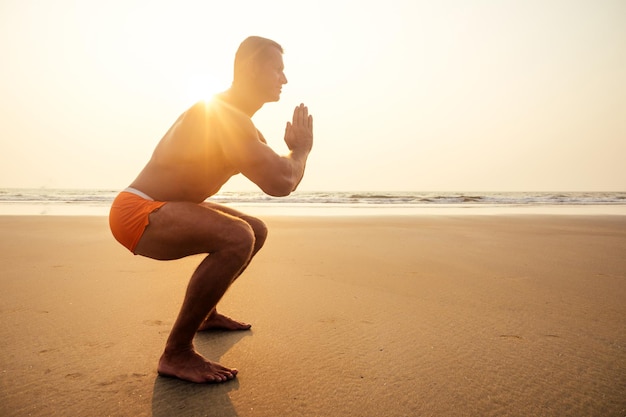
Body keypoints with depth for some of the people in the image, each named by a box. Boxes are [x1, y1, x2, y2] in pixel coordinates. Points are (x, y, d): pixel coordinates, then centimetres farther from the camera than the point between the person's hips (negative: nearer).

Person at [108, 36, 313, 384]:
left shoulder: (238, 120, 11)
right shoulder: (223, 115, -22)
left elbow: (284, 180, 16)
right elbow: (279, 184, -31)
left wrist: (293, 150, -3)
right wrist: (301, 150, -12)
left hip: (162, 210, 10)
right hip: (135, 213, -10)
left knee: (256, 230, 18)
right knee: (237, 238, -33)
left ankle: (206, 313, 31)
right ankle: (176, 354, -17)